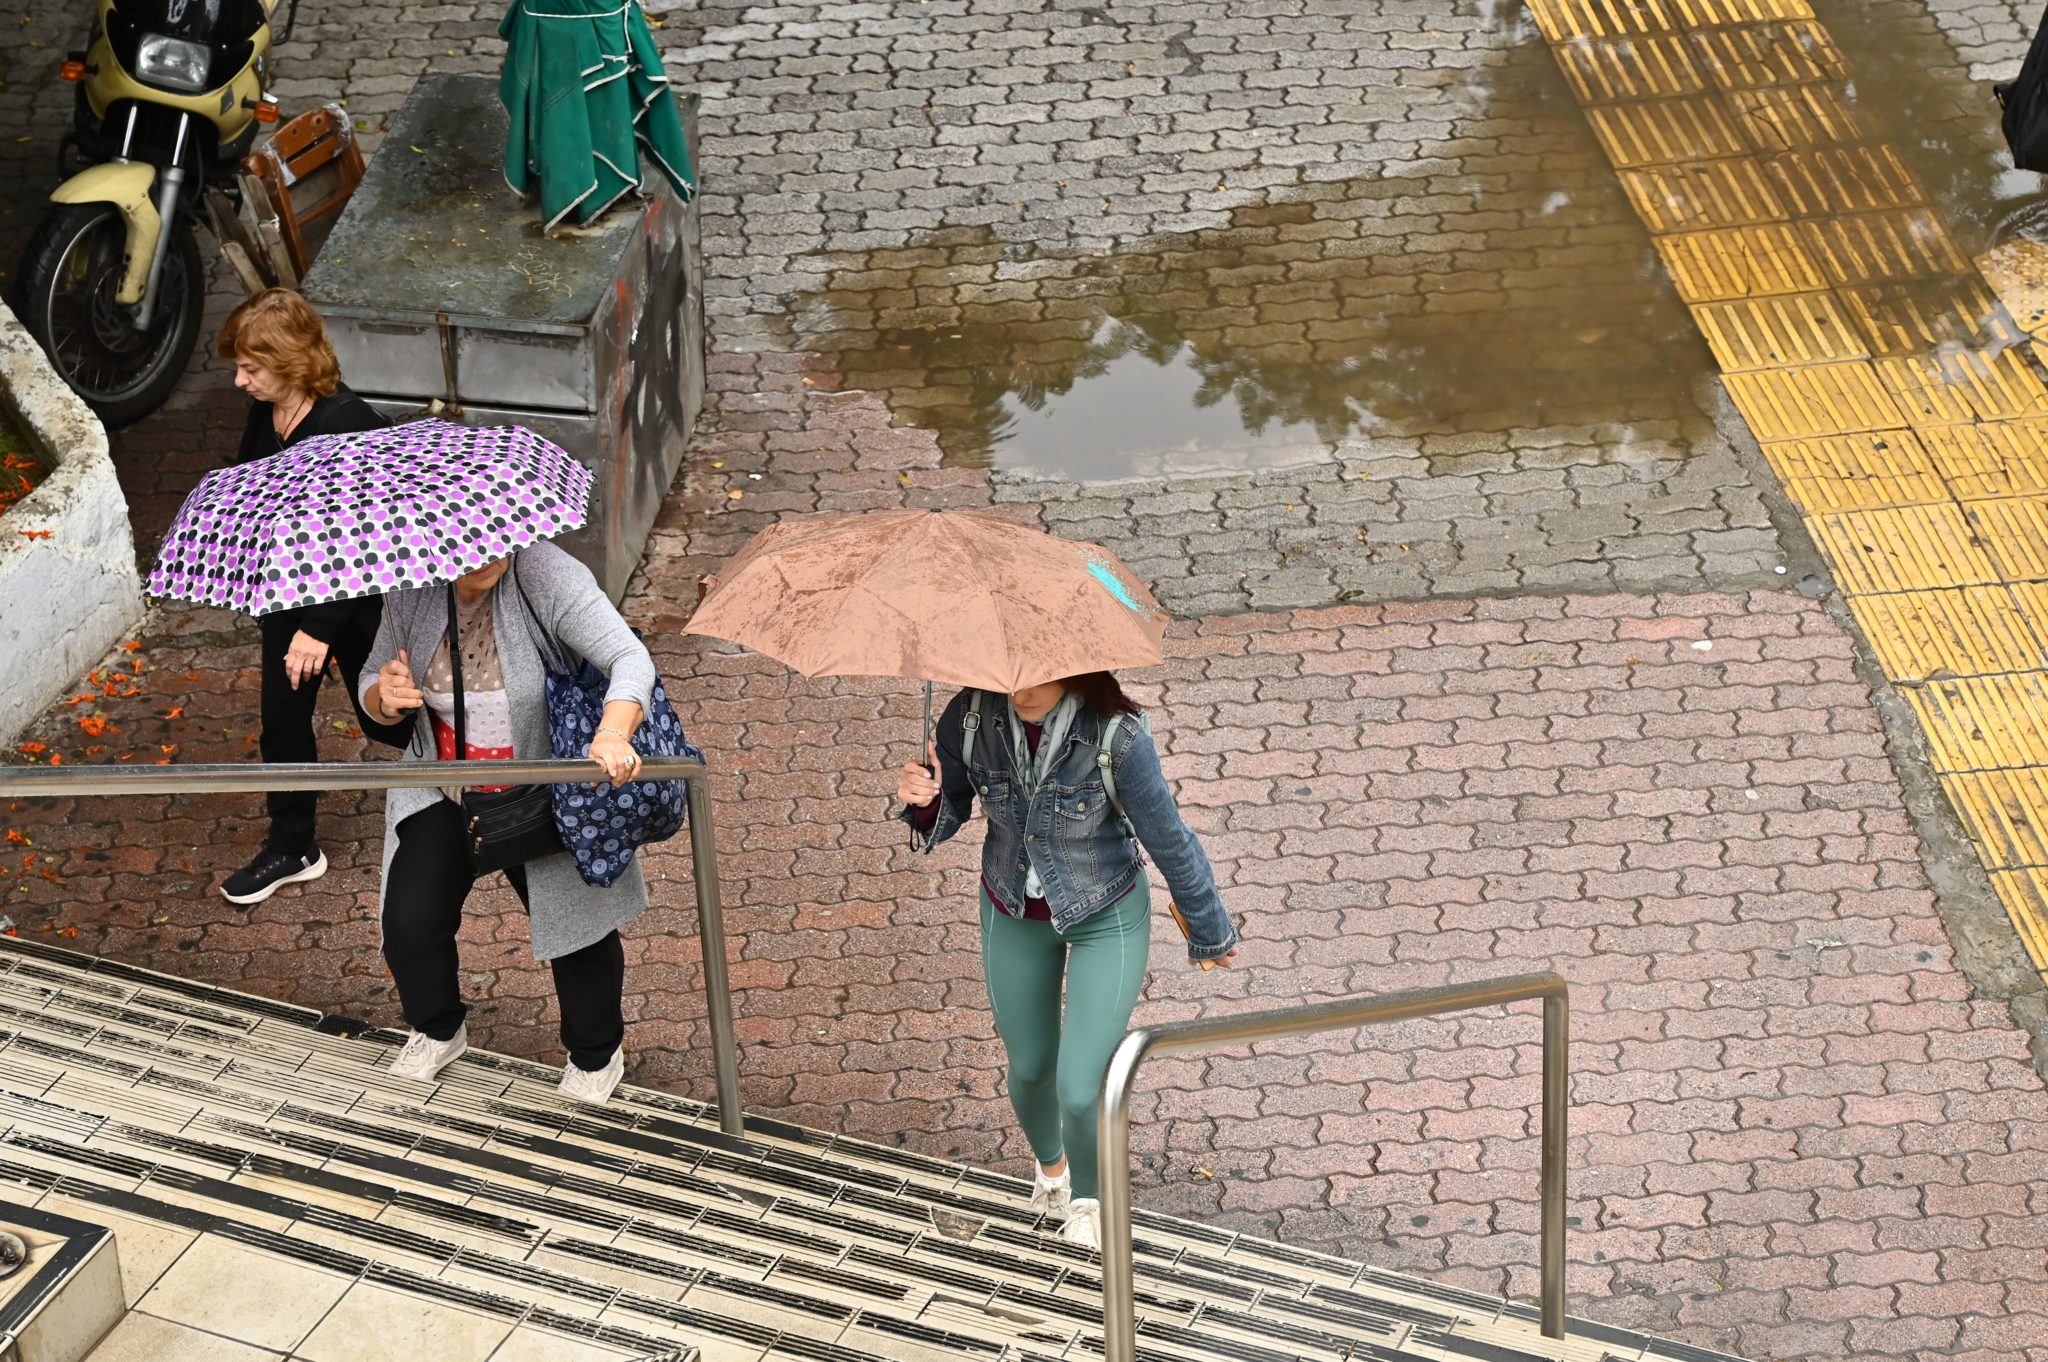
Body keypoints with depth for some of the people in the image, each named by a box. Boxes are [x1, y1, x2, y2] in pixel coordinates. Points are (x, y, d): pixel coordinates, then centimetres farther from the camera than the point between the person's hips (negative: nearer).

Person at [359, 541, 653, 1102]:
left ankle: (595, 1056, 34)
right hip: (445, 795, 3)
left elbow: (630, 660, -35)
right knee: (409, 923, -3)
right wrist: (385, 697, -24)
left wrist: (613, 734, -55)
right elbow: (373, 687, 2)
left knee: (578, 928, 4)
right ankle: (437, 1032, 30)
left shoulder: (547, 576, -26)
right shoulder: (410, 591, -12)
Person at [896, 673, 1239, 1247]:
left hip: (1106, 918, -3)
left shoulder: (1116, 736, -32)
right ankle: (1049, 1163, 56)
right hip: (1012, 914, 3)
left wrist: (1210, 933, -4)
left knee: (1080, 1090, -6)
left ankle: (1087, 1195, 30)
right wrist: (924, 802, -31)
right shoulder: (970, 717, -23)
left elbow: (1168, 840, -18)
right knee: (1030, 1067, 20)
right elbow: (950, 813, -6)